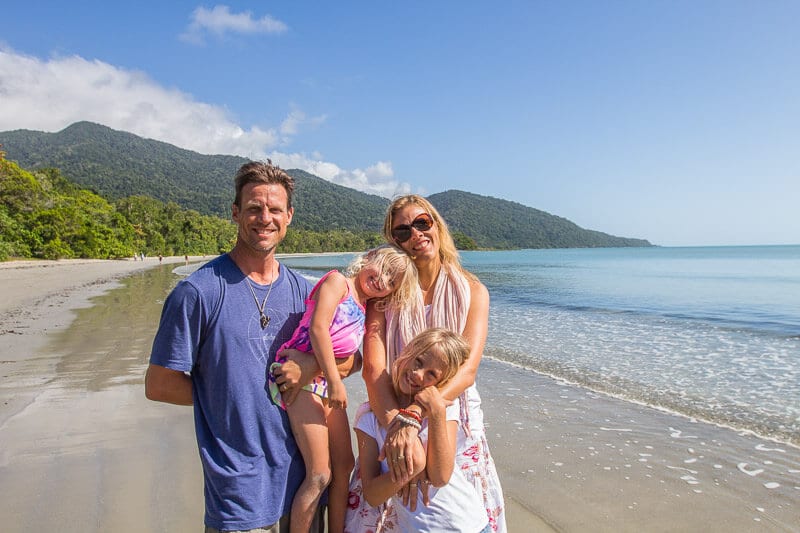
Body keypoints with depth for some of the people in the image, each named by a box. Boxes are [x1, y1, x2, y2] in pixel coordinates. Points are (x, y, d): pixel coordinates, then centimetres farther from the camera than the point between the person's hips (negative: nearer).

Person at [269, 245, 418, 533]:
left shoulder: (366, 310, 17)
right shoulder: (338, 281, -6)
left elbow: (351, 356, 15)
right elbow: (317, 328, -17)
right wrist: (334, 381, -16)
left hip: (327, 381, 8)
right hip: (299, 376, -8)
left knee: (344, 465, 13)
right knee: (320, 474, -9)